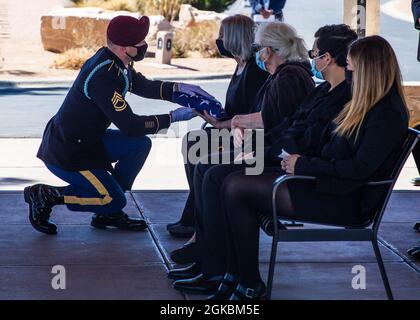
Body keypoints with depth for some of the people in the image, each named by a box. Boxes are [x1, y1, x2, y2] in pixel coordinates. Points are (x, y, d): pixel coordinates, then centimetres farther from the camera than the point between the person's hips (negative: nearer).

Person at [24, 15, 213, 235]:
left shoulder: (114, 62, 1)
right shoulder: (103, 76, -28)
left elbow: (143, 86, 16)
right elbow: (129, 125, -26)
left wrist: (180, 88, 0)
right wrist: (173, 117, -20)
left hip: (85, 141, 10)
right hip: (65, 155, -10)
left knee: (140, 144, 5)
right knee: (115, 200, -5)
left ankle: (108, 213, 13)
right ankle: (47, 196, 0)